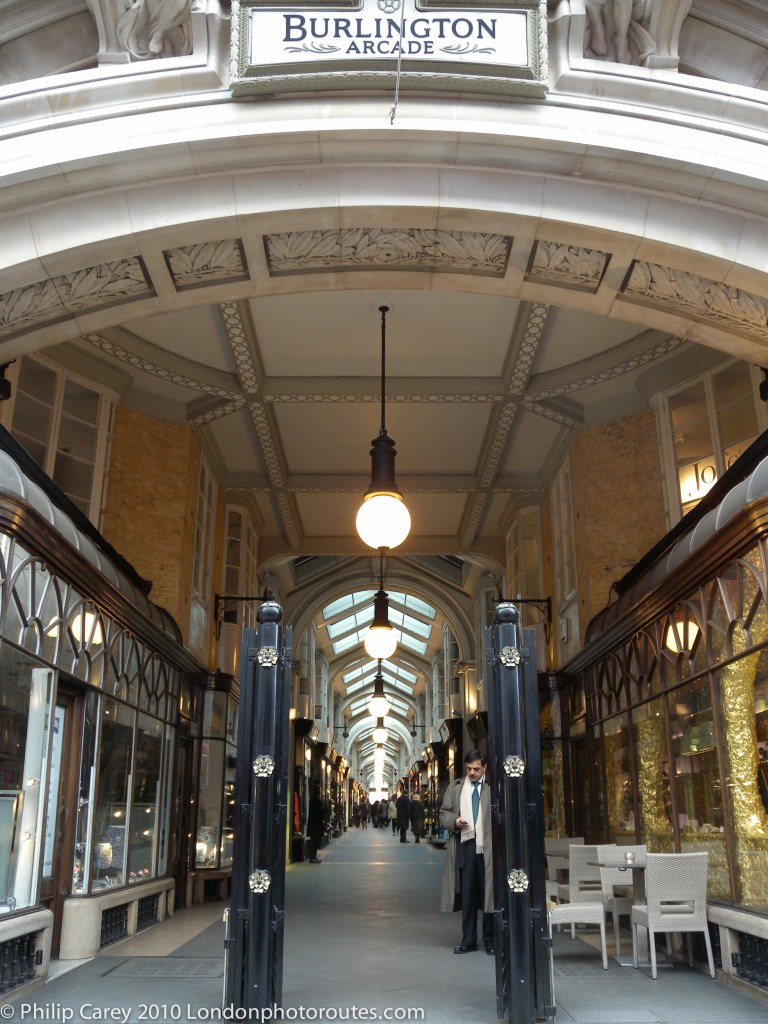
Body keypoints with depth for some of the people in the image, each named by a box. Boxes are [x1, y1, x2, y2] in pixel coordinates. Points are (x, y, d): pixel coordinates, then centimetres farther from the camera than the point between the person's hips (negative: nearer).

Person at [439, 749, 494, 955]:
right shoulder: (455, 788, 12)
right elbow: (443, 814, 14)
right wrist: (454, 821, -8)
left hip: (488, 847, -3)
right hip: (464, 846, 3)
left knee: (488, 894, 4)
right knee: (466, 895, 8)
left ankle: (490, 940, 16)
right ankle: (468, 940, 17)